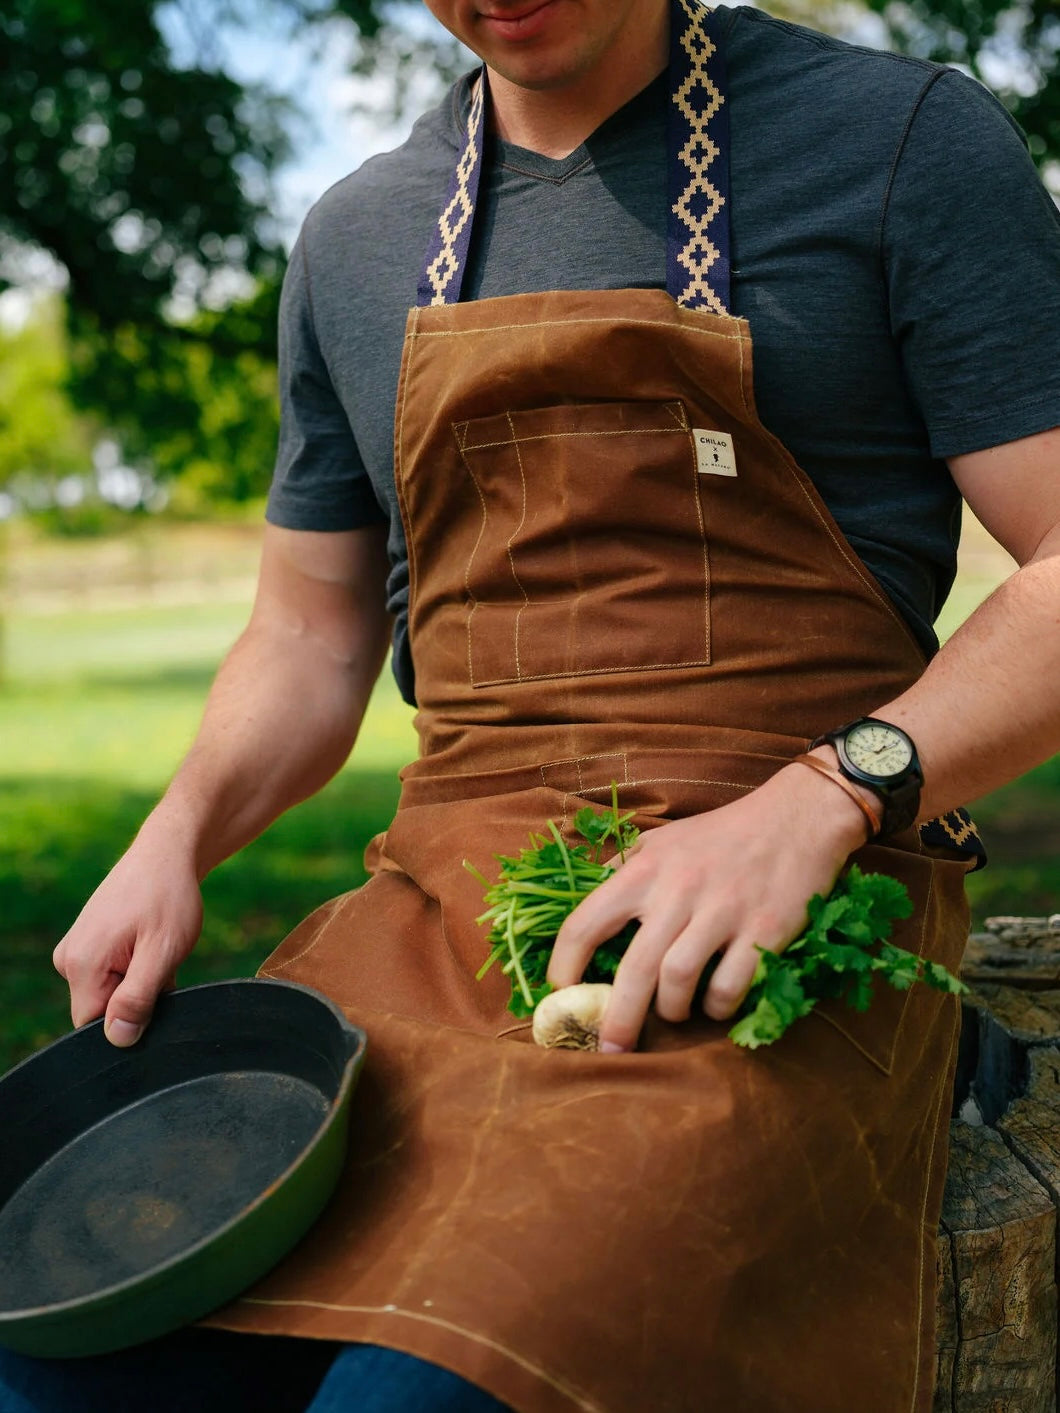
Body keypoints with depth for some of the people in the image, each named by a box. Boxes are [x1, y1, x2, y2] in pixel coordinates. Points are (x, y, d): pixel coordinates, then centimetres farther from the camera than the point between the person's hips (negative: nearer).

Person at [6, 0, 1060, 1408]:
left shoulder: (902, 138, 2)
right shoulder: (357, 240, 16)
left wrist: (817, 803, -18)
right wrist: (178, 834, 2)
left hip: (782, 925, -3)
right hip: (444, 905, 4)